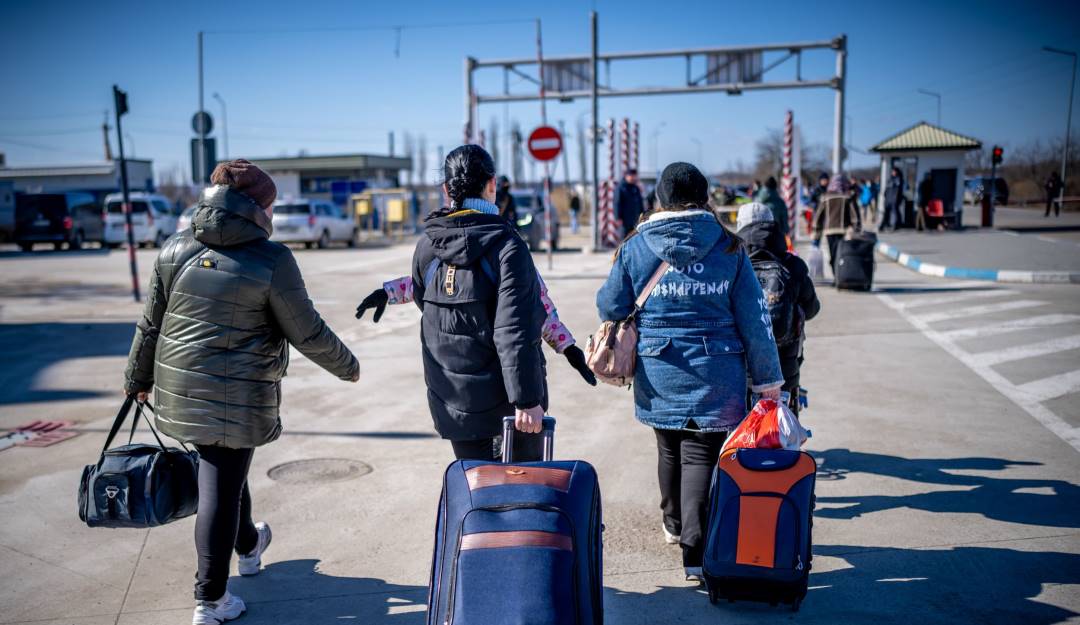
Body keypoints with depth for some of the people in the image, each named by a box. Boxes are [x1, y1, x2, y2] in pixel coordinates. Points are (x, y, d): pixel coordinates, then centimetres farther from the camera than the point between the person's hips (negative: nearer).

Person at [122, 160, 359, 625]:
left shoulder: (175, 250, 2)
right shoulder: (270, 260, -14)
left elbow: (151, 324, 9)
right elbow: (308, 333, -10)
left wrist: (138, 378, 22)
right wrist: (346, 366, 6)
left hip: (180, 389, 6)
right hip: (238, 397, -6)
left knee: (225, 471, 25)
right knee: (221, 489, 3)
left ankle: (248, 545, 49)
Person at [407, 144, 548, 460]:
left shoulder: (426, 246, 0)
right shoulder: (505, 244, -17)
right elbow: (514, 331, -22)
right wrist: (527, 398, -20)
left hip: (450, 397, 5)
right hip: (502, 395, -4)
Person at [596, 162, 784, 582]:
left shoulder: (635, 248, -2)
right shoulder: (729, 248, -3)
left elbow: (609, 308, 5)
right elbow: (753, 320, -2)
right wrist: (768, 379, 5)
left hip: (657, 376, 2)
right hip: (715, 377, -2)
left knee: (669, 450, 20)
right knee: (701, 455, 3)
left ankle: (674, 525, 41)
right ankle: (696, 551, -1)